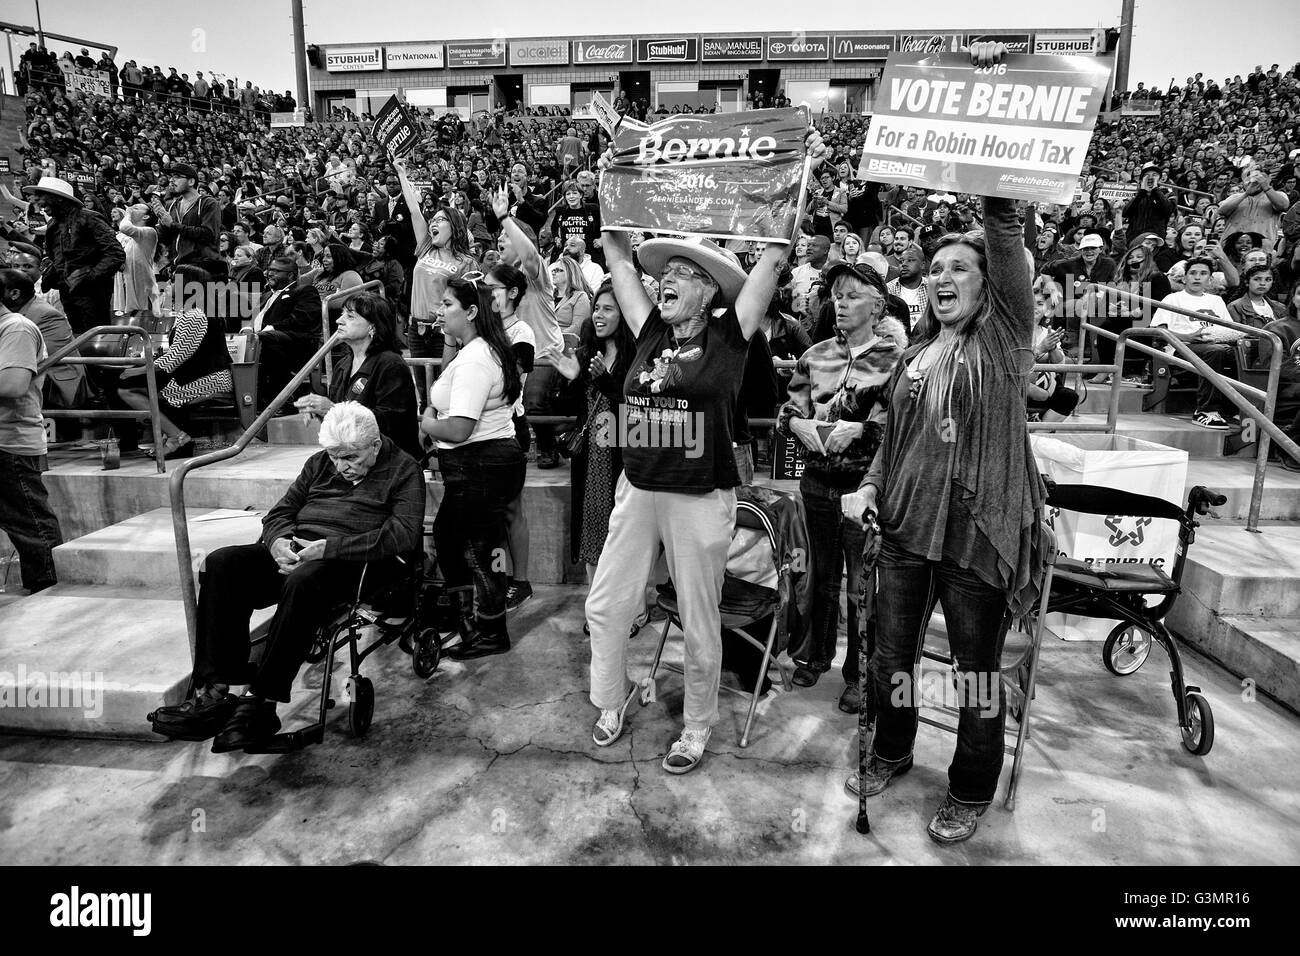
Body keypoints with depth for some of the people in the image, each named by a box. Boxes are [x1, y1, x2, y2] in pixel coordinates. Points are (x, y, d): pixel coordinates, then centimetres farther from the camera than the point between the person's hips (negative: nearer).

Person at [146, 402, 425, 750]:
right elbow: (280, 512, 20)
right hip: (297, 551, 7)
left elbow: (403, 535, -14)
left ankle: (261, 702, -30)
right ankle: (214, 691, -21)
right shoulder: (320, 463, 20)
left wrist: (328, 547, -21)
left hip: (356, 561, -6)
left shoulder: (404, 470, 0)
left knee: (303, 581, -37)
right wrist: (279, 541, -6)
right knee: (220, 564, -16)